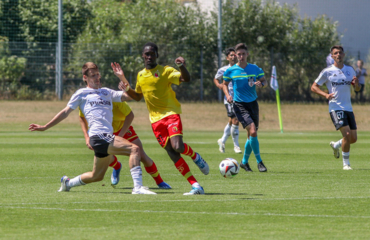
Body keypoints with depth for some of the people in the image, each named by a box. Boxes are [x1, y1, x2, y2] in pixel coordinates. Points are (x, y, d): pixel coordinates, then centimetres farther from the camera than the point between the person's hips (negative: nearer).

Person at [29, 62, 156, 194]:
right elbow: (65, 112, 12)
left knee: (97, 176, 16)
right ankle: (138, 187, -32)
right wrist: (45, 127, 11)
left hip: (107, 137, 7)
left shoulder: (107, 92, 25)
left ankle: (67, 183, 38)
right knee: (134, 149, -24)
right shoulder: (81, 93, 10)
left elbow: (129, 95, 15)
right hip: (98, 136, -7)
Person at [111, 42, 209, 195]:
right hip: (155, 118, 5)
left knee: (177, 147, -26)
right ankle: (195, 186, -2)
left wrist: (182, 67, -37)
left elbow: (186, 79, -16)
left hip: (171, 114, -5)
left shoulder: (165, 71, -3)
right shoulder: (140, 75, 14)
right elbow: (137, 96, 26)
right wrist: (123, 80, 17)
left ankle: (196, 157, 9)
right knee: (172, 154, -4)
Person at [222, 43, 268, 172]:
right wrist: (227, 95, -6)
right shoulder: (230, 71, -1)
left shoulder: (254, 68, 3)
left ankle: (244, 162, 28)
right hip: (239, 104, -3)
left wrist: (261, 84, -11)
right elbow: (225, 84, 12)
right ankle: (259, 162, -11)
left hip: (253, 103, 3)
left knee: (252, 136, 8)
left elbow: (264, 81, 12)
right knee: (252, 131, -20)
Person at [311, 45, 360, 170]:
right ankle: (346, 164, -6)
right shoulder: (327, 72, -2)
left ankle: (335, 145, 36)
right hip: (335, 107, -5)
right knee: (347, 134, -20)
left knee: (353, 138, 4)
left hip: (348, 108, 5)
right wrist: (325, 95, -16)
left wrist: (356, 83, -6)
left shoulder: (350, 70, 11)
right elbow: (314, 87, 2)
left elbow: (357, 89, 19)